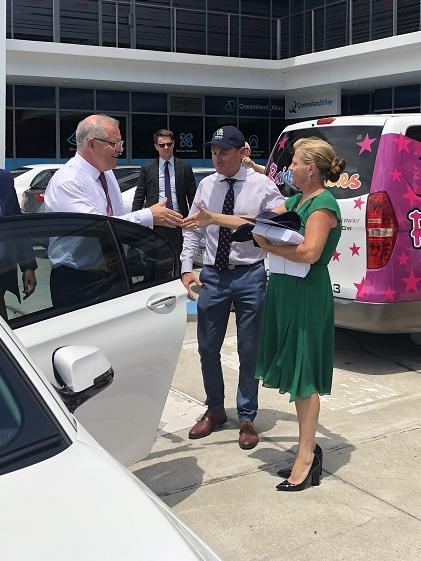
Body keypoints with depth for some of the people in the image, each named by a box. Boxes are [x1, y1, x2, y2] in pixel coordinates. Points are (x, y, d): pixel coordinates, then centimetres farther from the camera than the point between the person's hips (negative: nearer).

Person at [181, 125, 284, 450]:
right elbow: (193, 230, 9)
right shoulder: (206, 185, 5)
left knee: (249, 351, 8)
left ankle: (247, 418, 24)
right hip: (213, 276, 4)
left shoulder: (262, 186, -6)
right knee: (208, 347, 12)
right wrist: (187, 268, 0)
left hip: (250, 276, -3)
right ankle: (215, 410, 33)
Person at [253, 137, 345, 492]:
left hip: (308, 294, -9)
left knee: (303, 374, -3)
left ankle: (306, 456, 7)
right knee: (296, 370, 13)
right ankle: (309, 447, 24)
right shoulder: (296, 200, 14)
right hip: (286, 290, 9)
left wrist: (270, 247, -15)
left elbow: (310, 252, -25)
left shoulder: (324, 204, -13)